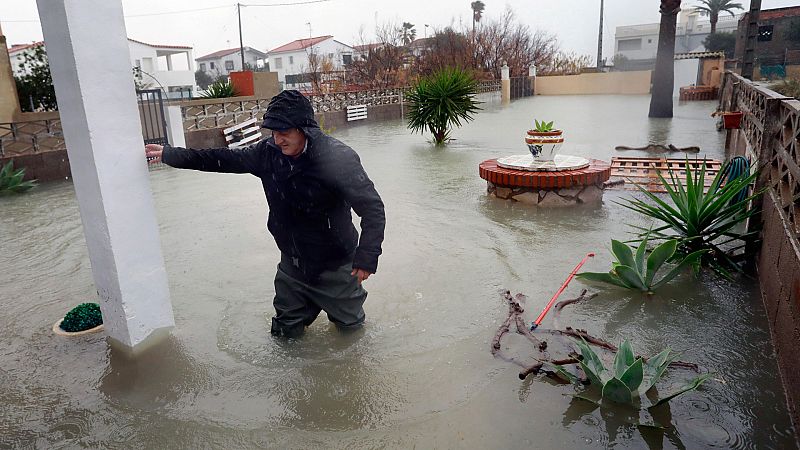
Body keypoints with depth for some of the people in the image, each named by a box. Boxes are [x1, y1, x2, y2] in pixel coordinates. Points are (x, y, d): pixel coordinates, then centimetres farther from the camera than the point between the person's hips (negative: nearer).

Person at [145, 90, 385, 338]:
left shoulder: (338, 158, -25)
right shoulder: (269, 152, -9)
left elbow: (373, 209, -24)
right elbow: (225, 159, 4)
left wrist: (366, 257, -31)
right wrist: (170, 155, 5)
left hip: (334, 264, -4)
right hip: (292, 262, 5)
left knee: (349, 323, 15)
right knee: (287, 331, 17)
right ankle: (312, 304, 45)